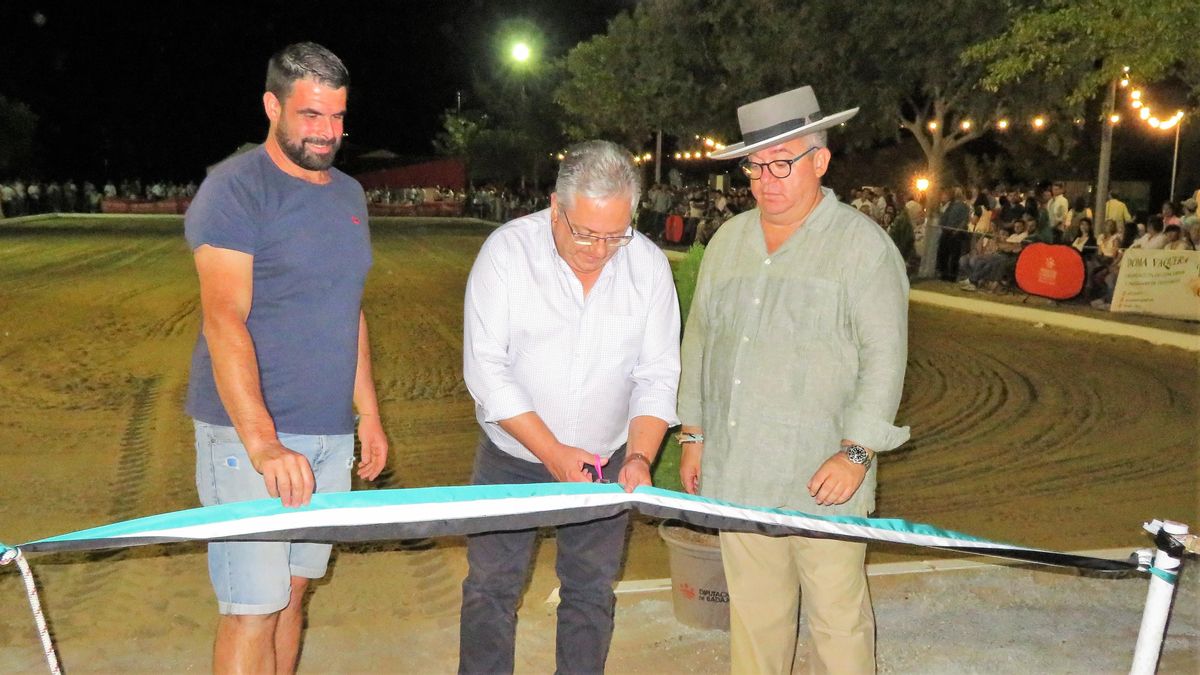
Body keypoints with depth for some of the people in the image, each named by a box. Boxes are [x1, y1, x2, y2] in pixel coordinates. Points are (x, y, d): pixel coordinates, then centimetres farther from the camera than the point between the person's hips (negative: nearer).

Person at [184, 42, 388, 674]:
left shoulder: (349, 194, 14)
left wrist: (368, 413, 15)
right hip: (249, 436, -6)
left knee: (293, 591, 13)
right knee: (253, 609, -6)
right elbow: (224, 322, -20)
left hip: (330, 433, 7)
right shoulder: (234, 190, -9)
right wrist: (263, 443, -30)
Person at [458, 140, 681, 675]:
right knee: (491, 589, 8)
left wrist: (639, 457, -18)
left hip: (606, 462, 2)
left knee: (591, 592, 12)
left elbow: (657, 375, -4)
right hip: (512, 457, -1)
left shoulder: (649, 264, -8)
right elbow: (485, 367, -16)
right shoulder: (507, 251, -15)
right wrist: (552, 452, -21)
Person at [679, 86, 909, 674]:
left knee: (837, 619, 3)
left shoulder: (862, 244, -5)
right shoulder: (729, 239, 12)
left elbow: (884, 355, -9)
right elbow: (699, 341, 16)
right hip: (735, 473, 5)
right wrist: (693, 434, 13)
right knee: (752, 613, 15)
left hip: (821, 481, -5)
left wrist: (857, 451, -15)